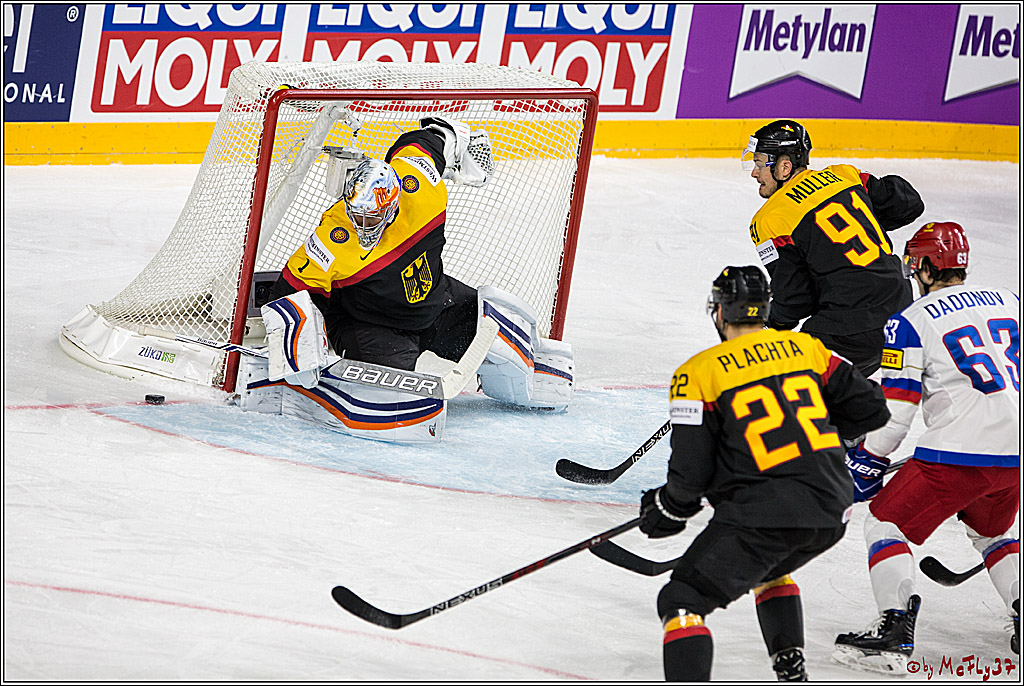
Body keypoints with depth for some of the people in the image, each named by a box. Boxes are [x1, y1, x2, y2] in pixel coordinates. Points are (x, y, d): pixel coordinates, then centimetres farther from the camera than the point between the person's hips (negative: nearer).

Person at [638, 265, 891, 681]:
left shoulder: (698, 374, -1)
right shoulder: (805, 348, 13)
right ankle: (791, 669, 25)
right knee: (769, 568, 35)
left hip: (763, 514, -6)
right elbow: (871, 409, 15)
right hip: (833, 514, 6)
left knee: (682, 600, 1)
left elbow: (691, 473, -4)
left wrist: (664, 512, 16)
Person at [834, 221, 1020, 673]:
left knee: (885, 523, 6)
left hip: (960, 452, -6)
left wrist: (867, 462, 6)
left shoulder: (911, 322, -1)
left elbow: (893, 410, -5)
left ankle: (895, 630, -9)